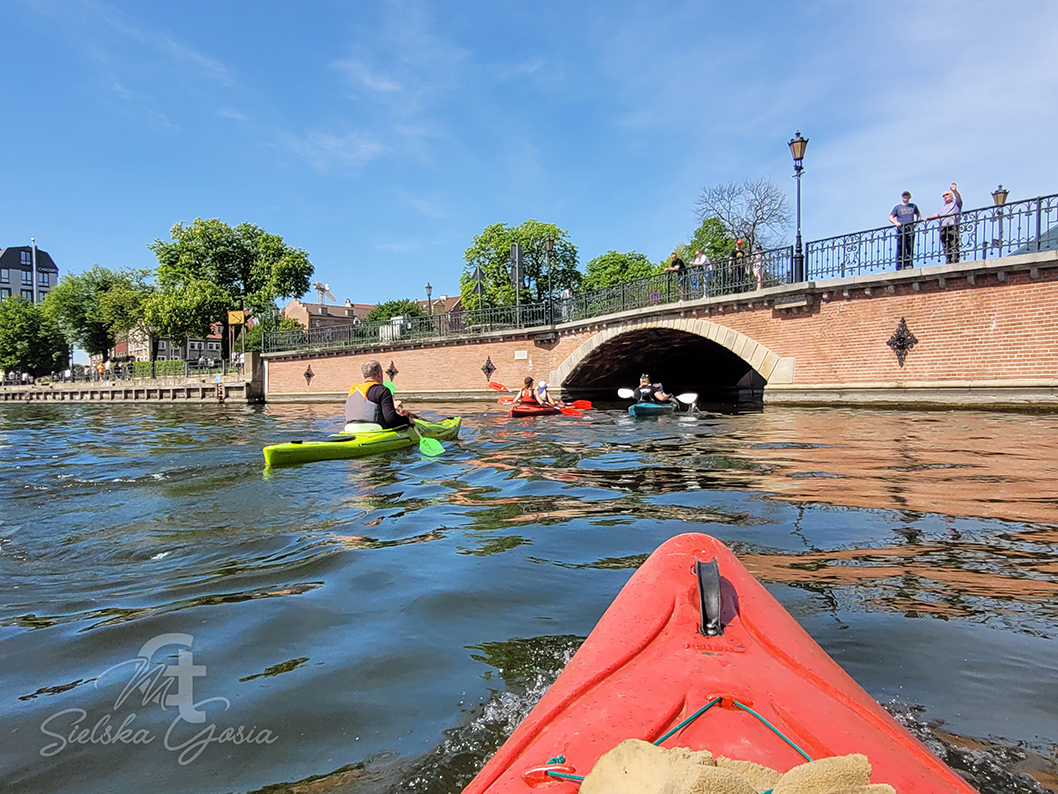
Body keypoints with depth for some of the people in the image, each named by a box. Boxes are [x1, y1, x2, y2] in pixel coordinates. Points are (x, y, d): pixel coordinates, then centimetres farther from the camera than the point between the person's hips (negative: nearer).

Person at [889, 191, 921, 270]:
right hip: (901, 229, -2)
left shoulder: (913, 206, 21)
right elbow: (890, 217, 10)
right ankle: (900, 267, -11)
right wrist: (896, 222, -10)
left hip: (910, 229, 2)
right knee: (900, 248, -9)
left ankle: (909, 265, -9)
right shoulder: (897, 207, 14)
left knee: (910, 247, -7)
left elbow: (918, 214, 31)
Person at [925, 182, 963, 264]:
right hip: (943, 228, 6)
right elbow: (937, 214, 26)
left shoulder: (955, 203, 13)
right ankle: (948, 262, 3)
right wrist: (928, 218, 8)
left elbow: (959, 199, -8)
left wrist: (955, 191, -25)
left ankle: (955, 261, -18)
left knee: (954, 246, -13)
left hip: (953, 227, -6)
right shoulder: (943, 206, 31)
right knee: (946, 247, 2)